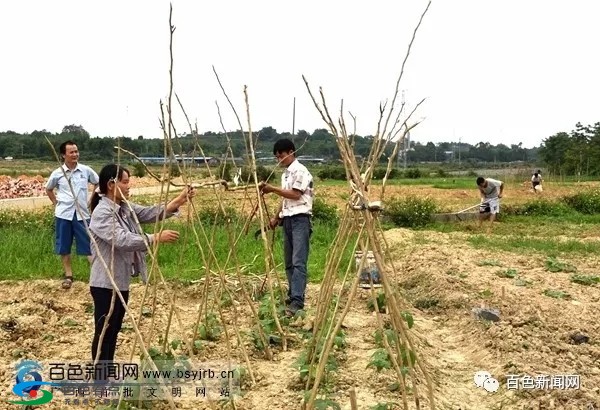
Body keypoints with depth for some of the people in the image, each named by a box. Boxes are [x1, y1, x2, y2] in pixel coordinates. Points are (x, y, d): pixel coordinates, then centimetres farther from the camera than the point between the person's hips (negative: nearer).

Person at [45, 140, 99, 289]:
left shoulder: (86, 170, -3)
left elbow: (98, 183, 13)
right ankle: (68, 275, 21)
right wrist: (56, 203, 5)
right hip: (63, 214, 1)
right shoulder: (57, 173, -3)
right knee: (64, 246, 8)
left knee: (89, 244, -1)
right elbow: (48, 189, 16)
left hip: (82, 214, -1)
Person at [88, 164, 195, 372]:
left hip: (121, 281, 10)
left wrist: (178, 202, -9)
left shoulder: (125, 207, 8)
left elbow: (150, 213, 3)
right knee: (104, 332, 1)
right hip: (105, 283, -10)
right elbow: (122, 240, -31)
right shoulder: (102, 213, -20)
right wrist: (157, 238, -33)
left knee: (114, 330, 18)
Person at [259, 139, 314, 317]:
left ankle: (297, 302, -21)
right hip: (288, 220, 9)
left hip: (300, 219, -9)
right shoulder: (286, 174, 19)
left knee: (298, 262, -15)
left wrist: (272, 189, -14)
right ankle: (292, 297, 19)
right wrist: (276, 217, 16)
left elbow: (295, 194, -16)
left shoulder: (300, 170, -9)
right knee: (289, 262, 11)